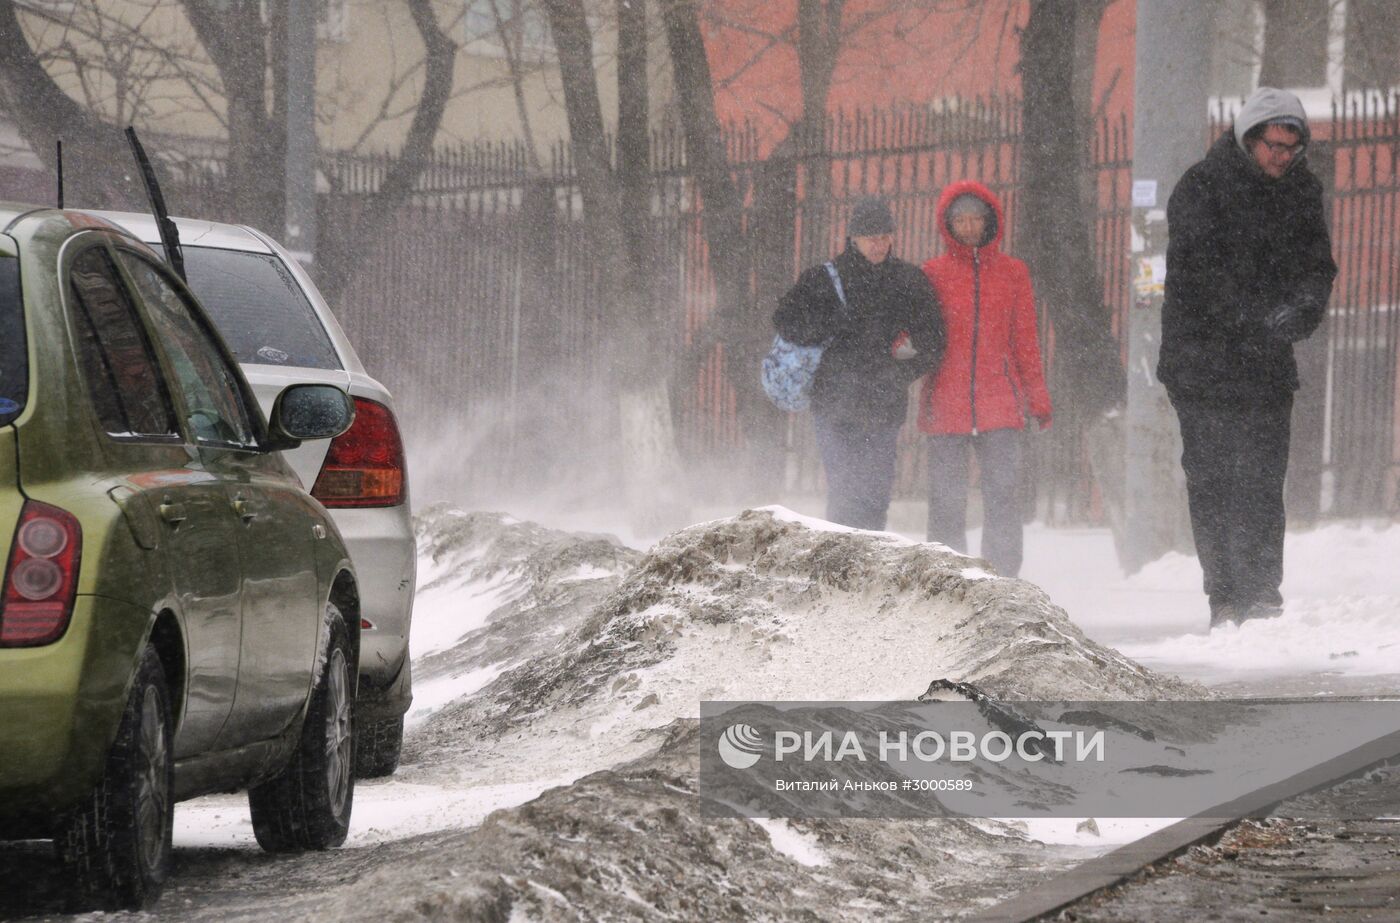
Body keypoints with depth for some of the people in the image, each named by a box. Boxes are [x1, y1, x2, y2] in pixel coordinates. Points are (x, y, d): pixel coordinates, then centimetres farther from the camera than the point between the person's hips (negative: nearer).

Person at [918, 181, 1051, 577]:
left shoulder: (1013, 273, 11)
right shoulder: (933, 273, 8)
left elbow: (1025, 340, 15)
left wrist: (1037, 399, 9)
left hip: (1000, 406, 0)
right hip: (946, 406, 0)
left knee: (1004, 495, -8)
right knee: (946, 500, -1)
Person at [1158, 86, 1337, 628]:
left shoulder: (1302, 191, 9)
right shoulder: (1202, 188, -8)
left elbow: (1317, 263, 9)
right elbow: (1198, 272, -17)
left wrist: (1304, 304, -14)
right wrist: (1264, 317, -24)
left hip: (1269, 364, 5)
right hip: (1203, 359, -5)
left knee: (1264, 483, 4)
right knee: (1212, 481, -5)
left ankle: (1261, 597, 6)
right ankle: (1225, 600, -3)